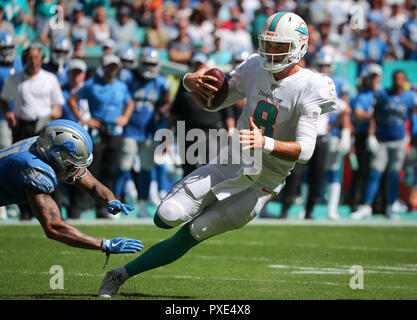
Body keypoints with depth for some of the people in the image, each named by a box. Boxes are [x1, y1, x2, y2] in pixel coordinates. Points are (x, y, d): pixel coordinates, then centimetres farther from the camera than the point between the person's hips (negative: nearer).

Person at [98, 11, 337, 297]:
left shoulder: (308, 89, -16)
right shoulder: (256, 69, 0)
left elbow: (305, 150, -22)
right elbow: (212, 102, 12)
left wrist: (265, 143, -39)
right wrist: (193, 83, -11)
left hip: (262, 185, -4)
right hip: (229, 166, 4)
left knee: (187, 237, -5)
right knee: (167, 217, -13)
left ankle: (122, 273, 7)